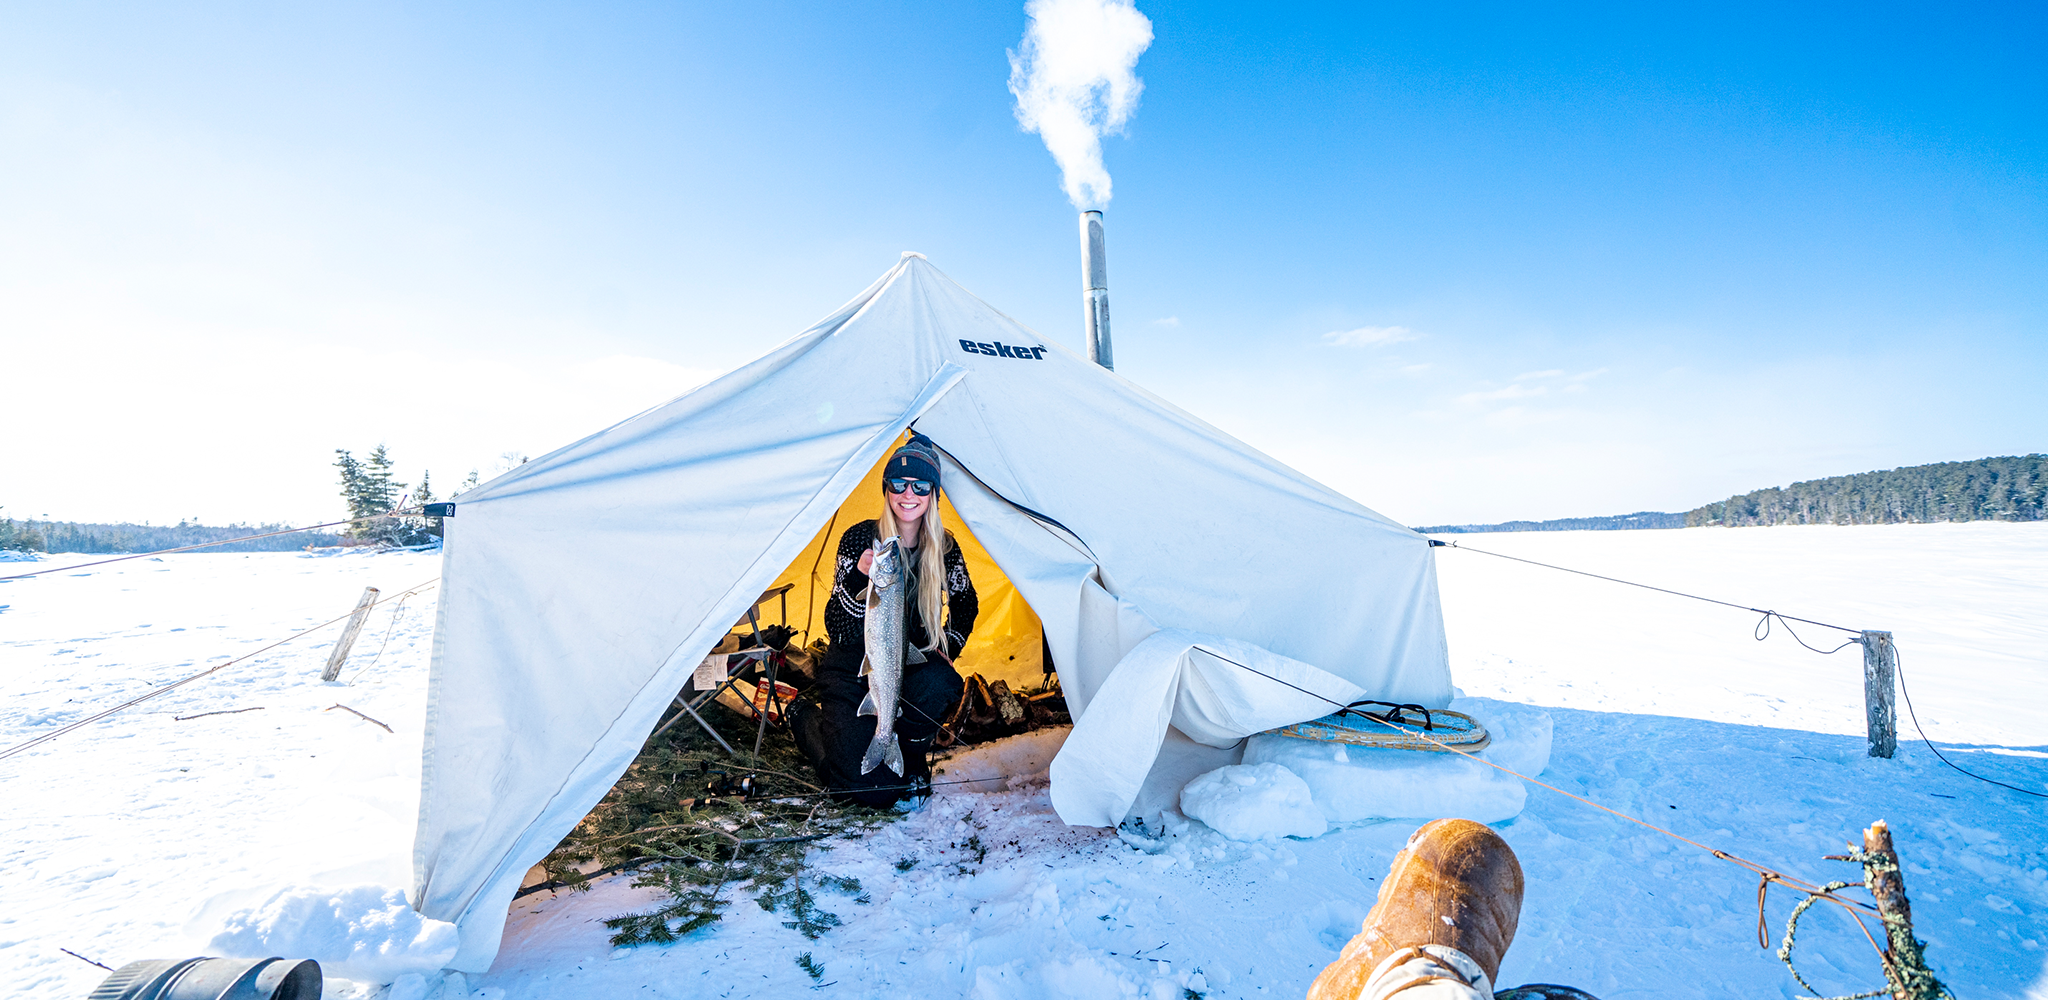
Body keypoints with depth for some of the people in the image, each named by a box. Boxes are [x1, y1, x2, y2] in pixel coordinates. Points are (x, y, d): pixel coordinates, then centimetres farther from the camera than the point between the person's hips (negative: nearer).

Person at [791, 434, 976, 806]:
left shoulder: (944, 548, -5)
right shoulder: (859, 539, -15)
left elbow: (965, 606, 13)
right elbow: (836, 629, -19)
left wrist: (947, 647, -1)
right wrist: (859, 576, -34)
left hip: (910, 663, 3)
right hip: (855, 667, -2)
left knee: (938, 684, -34)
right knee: (873, 790, -13)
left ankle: (911, 760, -1)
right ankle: (807, 717, 17)